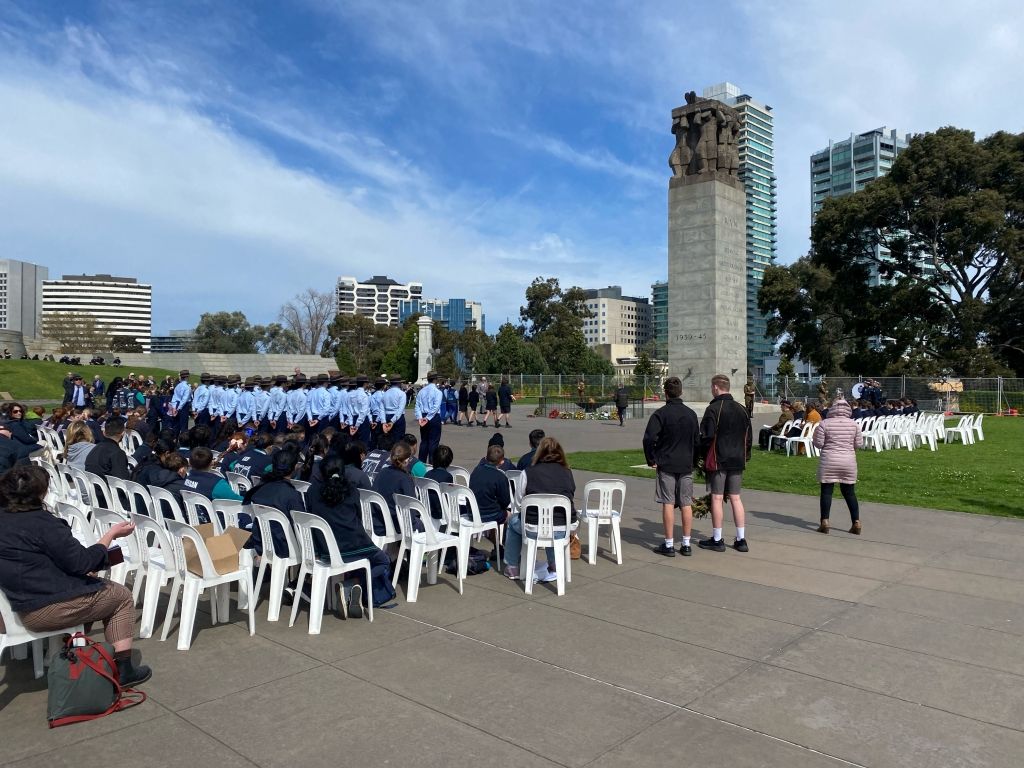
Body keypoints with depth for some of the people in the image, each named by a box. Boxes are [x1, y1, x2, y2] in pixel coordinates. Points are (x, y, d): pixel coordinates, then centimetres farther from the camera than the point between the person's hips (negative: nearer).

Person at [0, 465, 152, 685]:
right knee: (121, 596, 10)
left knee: (100, 587, 28)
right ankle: (122, 669, 6)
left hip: (21, 607, 8)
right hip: (48, 610, -8)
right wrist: (111, 534, -8)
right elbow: (81, 562, -17)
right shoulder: (40, 521, -21)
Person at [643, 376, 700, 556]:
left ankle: (669, 545, 3)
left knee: (668, 504, -1)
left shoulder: (660, 413, -8)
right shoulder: (691, 413, 8)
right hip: (686, 466, 4)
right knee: (686, 504, 7)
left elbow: (649, 438, -17)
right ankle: (686, 544, 12)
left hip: (666, 465, -4)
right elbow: (698, 440, 13)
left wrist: (651, 460, -5)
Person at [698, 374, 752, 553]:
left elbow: (707, 436, -16)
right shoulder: (741, 409, 9)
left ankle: (717, 540, 6)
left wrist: (701, 454, -2)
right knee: (735, 498, 11)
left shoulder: (713, 409, -12)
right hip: (737, 461, 6)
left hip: (718, 460, -6)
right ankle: (741, 540, 12)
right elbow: (748, 436, 14)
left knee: (717, 498, 1)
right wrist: (744, 456, 20)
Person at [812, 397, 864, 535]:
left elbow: (819, 444, -7)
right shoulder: (853, 424, 1)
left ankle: (824, 522, -3)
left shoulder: (825, 424, -6)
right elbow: (859, 444, 5)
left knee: (826, 491, 2)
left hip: (829, 462, -3)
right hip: (848, 462, 3)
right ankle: (856, 522, 10)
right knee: (849, 492, 12)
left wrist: (814, 437, 13)